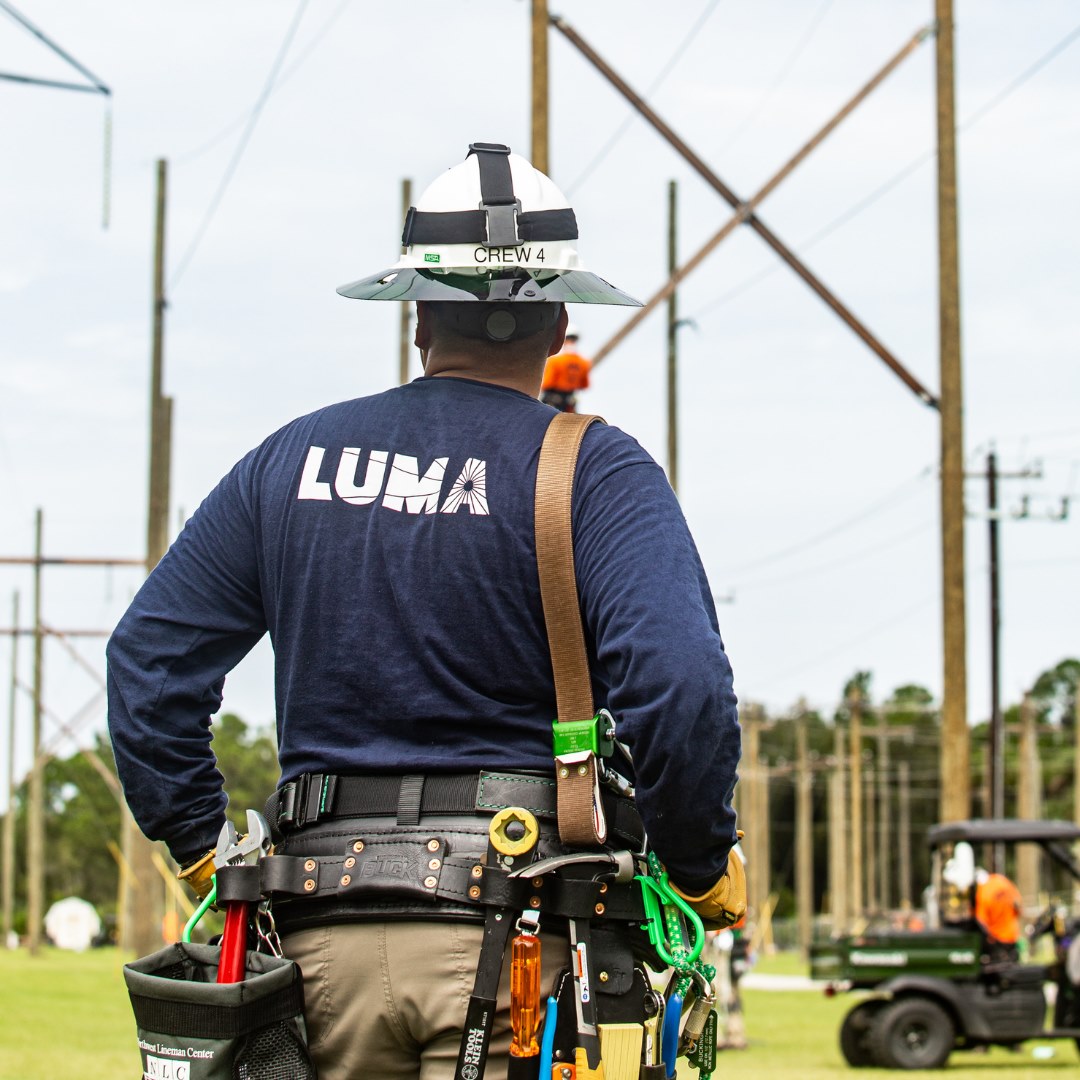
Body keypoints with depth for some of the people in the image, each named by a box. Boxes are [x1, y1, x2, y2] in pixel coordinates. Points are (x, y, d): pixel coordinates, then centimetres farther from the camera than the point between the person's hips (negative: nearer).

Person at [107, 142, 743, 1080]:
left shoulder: (294, 458, 11)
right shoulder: (595, 470, -3)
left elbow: (149, 659, 11)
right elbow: (679, 684, -18)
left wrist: (202, 847, 18)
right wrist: (706, 868, -3)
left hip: (325, 931, 4)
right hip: (515, 929, -4)